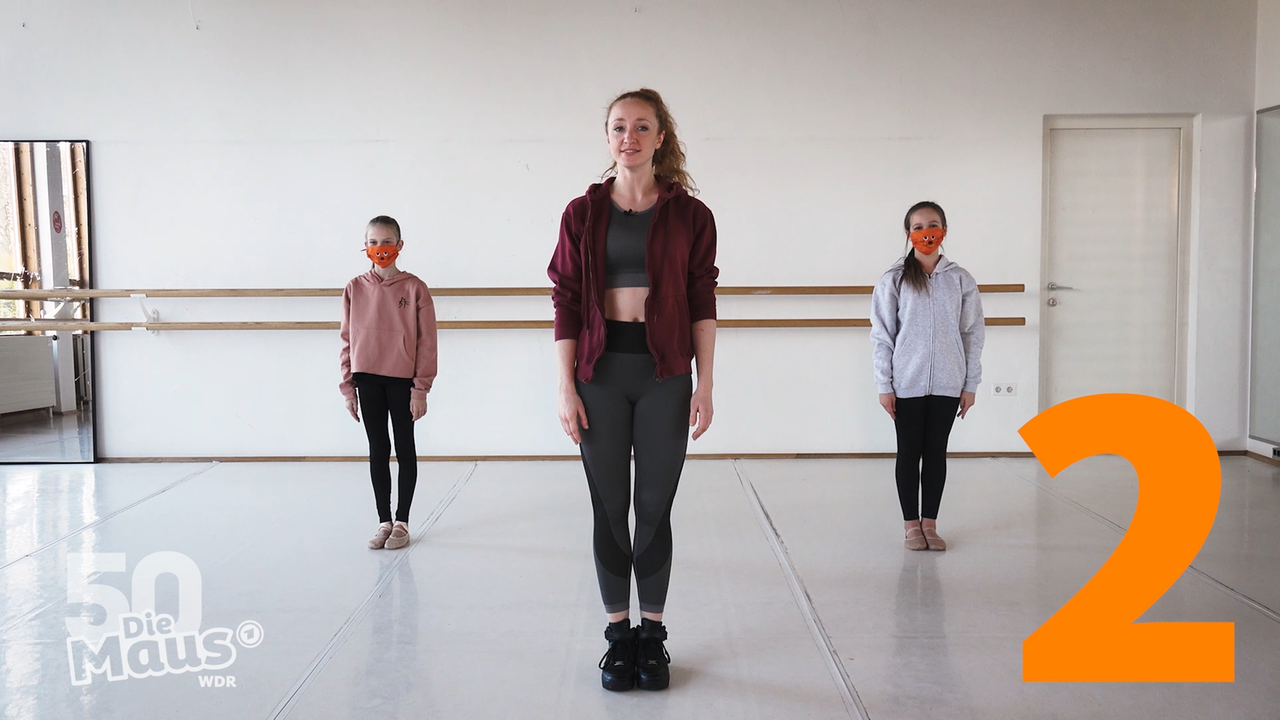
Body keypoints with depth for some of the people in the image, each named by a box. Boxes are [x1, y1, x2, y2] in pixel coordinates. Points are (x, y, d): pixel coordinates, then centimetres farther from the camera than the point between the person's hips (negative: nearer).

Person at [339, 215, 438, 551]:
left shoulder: (414, 288, -5)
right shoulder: (355, 288, 3)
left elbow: (426, 342, -5)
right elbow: (347, 339, 6)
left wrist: (421, 389, -8)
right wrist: (347, 386, 3)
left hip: (402, 380, -3)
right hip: (367, 380, 3)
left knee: (404, 449, 8)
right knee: (377, 450, 10)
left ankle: (402, 522, 17)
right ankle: (383, 521, 20)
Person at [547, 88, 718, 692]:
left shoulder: (689, 215, 3)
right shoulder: (583, 213, 5)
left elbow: (703, 305, 3)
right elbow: (566, 303, 3)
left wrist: (704, 386, -2)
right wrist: (566, 387, -3)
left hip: (664, 374, -1)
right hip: (600, 372, 1)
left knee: (655, 507, 5)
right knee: (609, 507, 6)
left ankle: (653, 634, 19)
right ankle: (619, 635, 19)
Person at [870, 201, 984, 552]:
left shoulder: (960, 280, 2)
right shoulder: (893, 281, -3)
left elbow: (973, 333, 5)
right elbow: (882, 335, -2)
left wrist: (970, 384, 3)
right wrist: (884, 385, -5)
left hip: (947, 384, 2)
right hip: (907, 384, -1)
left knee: (936, 452, 9)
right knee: (909, 452, 6)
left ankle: (930, 523, 19)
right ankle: (912, 525, 16)